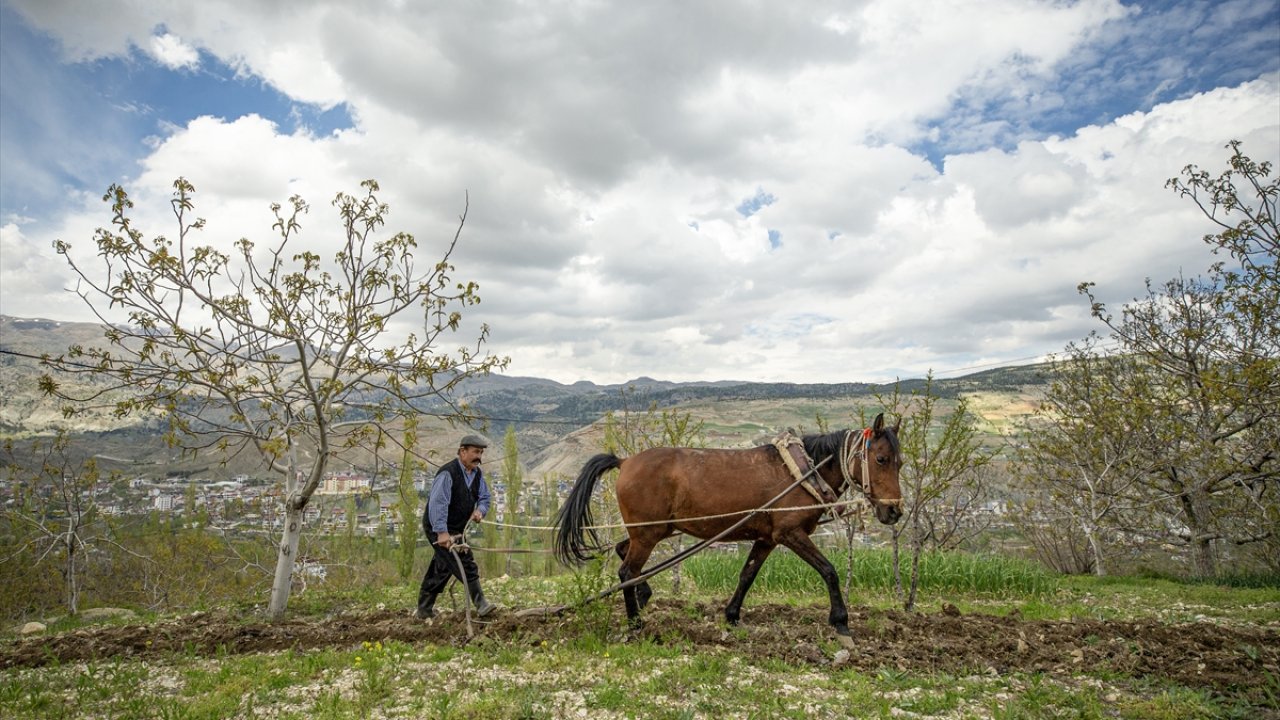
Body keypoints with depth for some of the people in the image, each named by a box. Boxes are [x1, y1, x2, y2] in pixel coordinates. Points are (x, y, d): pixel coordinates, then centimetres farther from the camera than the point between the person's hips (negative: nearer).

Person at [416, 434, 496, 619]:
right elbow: (437, 503, -30)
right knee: (465, 564, -15)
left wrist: (480, 510, -12)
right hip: (438, 528, -9)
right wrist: (442, 532, -37)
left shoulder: (477, 473, 4)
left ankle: (424, 610, 27)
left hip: (457, 528, 9)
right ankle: (480, 604, -11)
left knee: (442, 569, 15)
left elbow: (484, 497, 12)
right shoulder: (448, 473, -22)